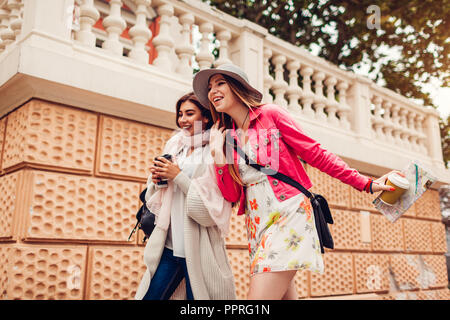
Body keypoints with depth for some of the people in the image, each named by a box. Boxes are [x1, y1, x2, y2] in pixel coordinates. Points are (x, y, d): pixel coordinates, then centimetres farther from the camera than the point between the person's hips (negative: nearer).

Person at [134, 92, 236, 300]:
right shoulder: (175, 147, 10)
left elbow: (213, 208, -15)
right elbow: (155, 204, 16)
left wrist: (179, 176, -15)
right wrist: (156, 180, -5)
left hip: (200, 250, -5)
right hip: (169, 246, 6)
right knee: (148, 296, 9)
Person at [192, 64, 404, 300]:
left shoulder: (270, 114, -3)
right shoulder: (225, 137, 10)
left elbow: (316, 154, -4)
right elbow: (232, 195, 5)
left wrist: (366, 184, -8)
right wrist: (217, 153, -5)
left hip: (289, 213, -5)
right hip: (257, 223, 6)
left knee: (259, 296, -16)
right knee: (284, 295, 10)